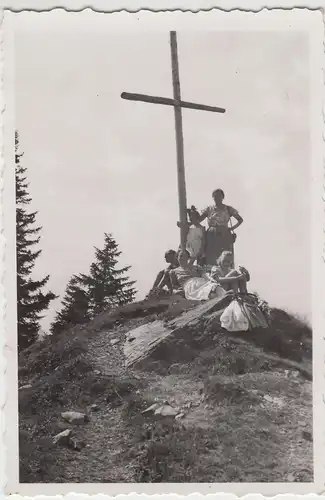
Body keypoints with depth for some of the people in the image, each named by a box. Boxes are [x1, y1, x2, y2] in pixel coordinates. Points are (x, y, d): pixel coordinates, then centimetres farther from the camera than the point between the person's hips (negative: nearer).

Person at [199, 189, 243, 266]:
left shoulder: (228, 209, 8)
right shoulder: (209, 209, 11)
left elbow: (240, 220, 15)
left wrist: (232, 228, 2)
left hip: (225, 237, -1)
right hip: (211, 237, 1)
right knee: (211, 259, -7)